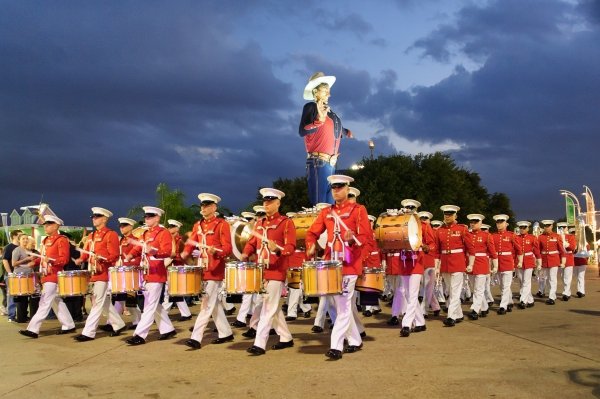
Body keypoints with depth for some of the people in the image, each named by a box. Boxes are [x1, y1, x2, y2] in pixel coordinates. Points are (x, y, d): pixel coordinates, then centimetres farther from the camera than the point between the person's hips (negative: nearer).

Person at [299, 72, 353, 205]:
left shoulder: (328, 110, 18)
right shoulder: (311, 107, -2)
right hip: (318, 162, -8)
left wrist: (346, 132, 49)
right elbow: (302, 131, -14)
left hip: (330, 163, 8)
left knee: (329, 205, 7)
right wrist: (319, 120, -26)